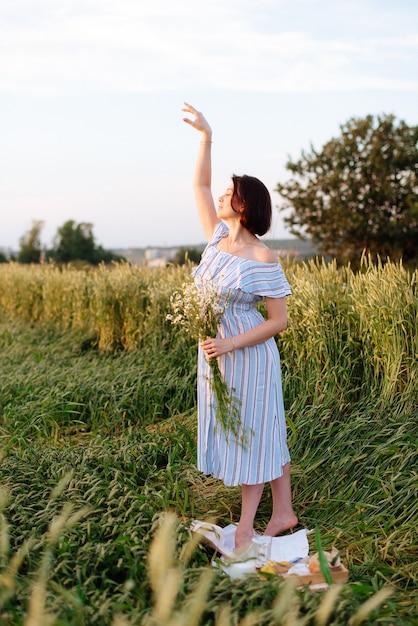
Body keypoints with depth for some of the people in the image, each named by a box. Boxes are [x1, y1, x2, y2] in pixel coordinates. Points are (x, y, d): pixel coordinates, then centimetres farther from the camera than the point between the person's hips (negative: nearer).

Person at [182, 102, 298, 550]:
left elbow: (279, 320, -14)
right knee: (263, 434, 14)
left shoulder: (262, 259, -16)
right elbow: (200, 185, 10)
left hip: (248, 358, -7)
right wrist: (206, 137, 1)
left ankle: (246, 526, 16)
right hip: (216, 356, 7)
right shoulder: (218, 238, 3)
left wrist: (230, 344, -22)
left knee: (252, 434, 4)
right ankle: (283, 513, 26)